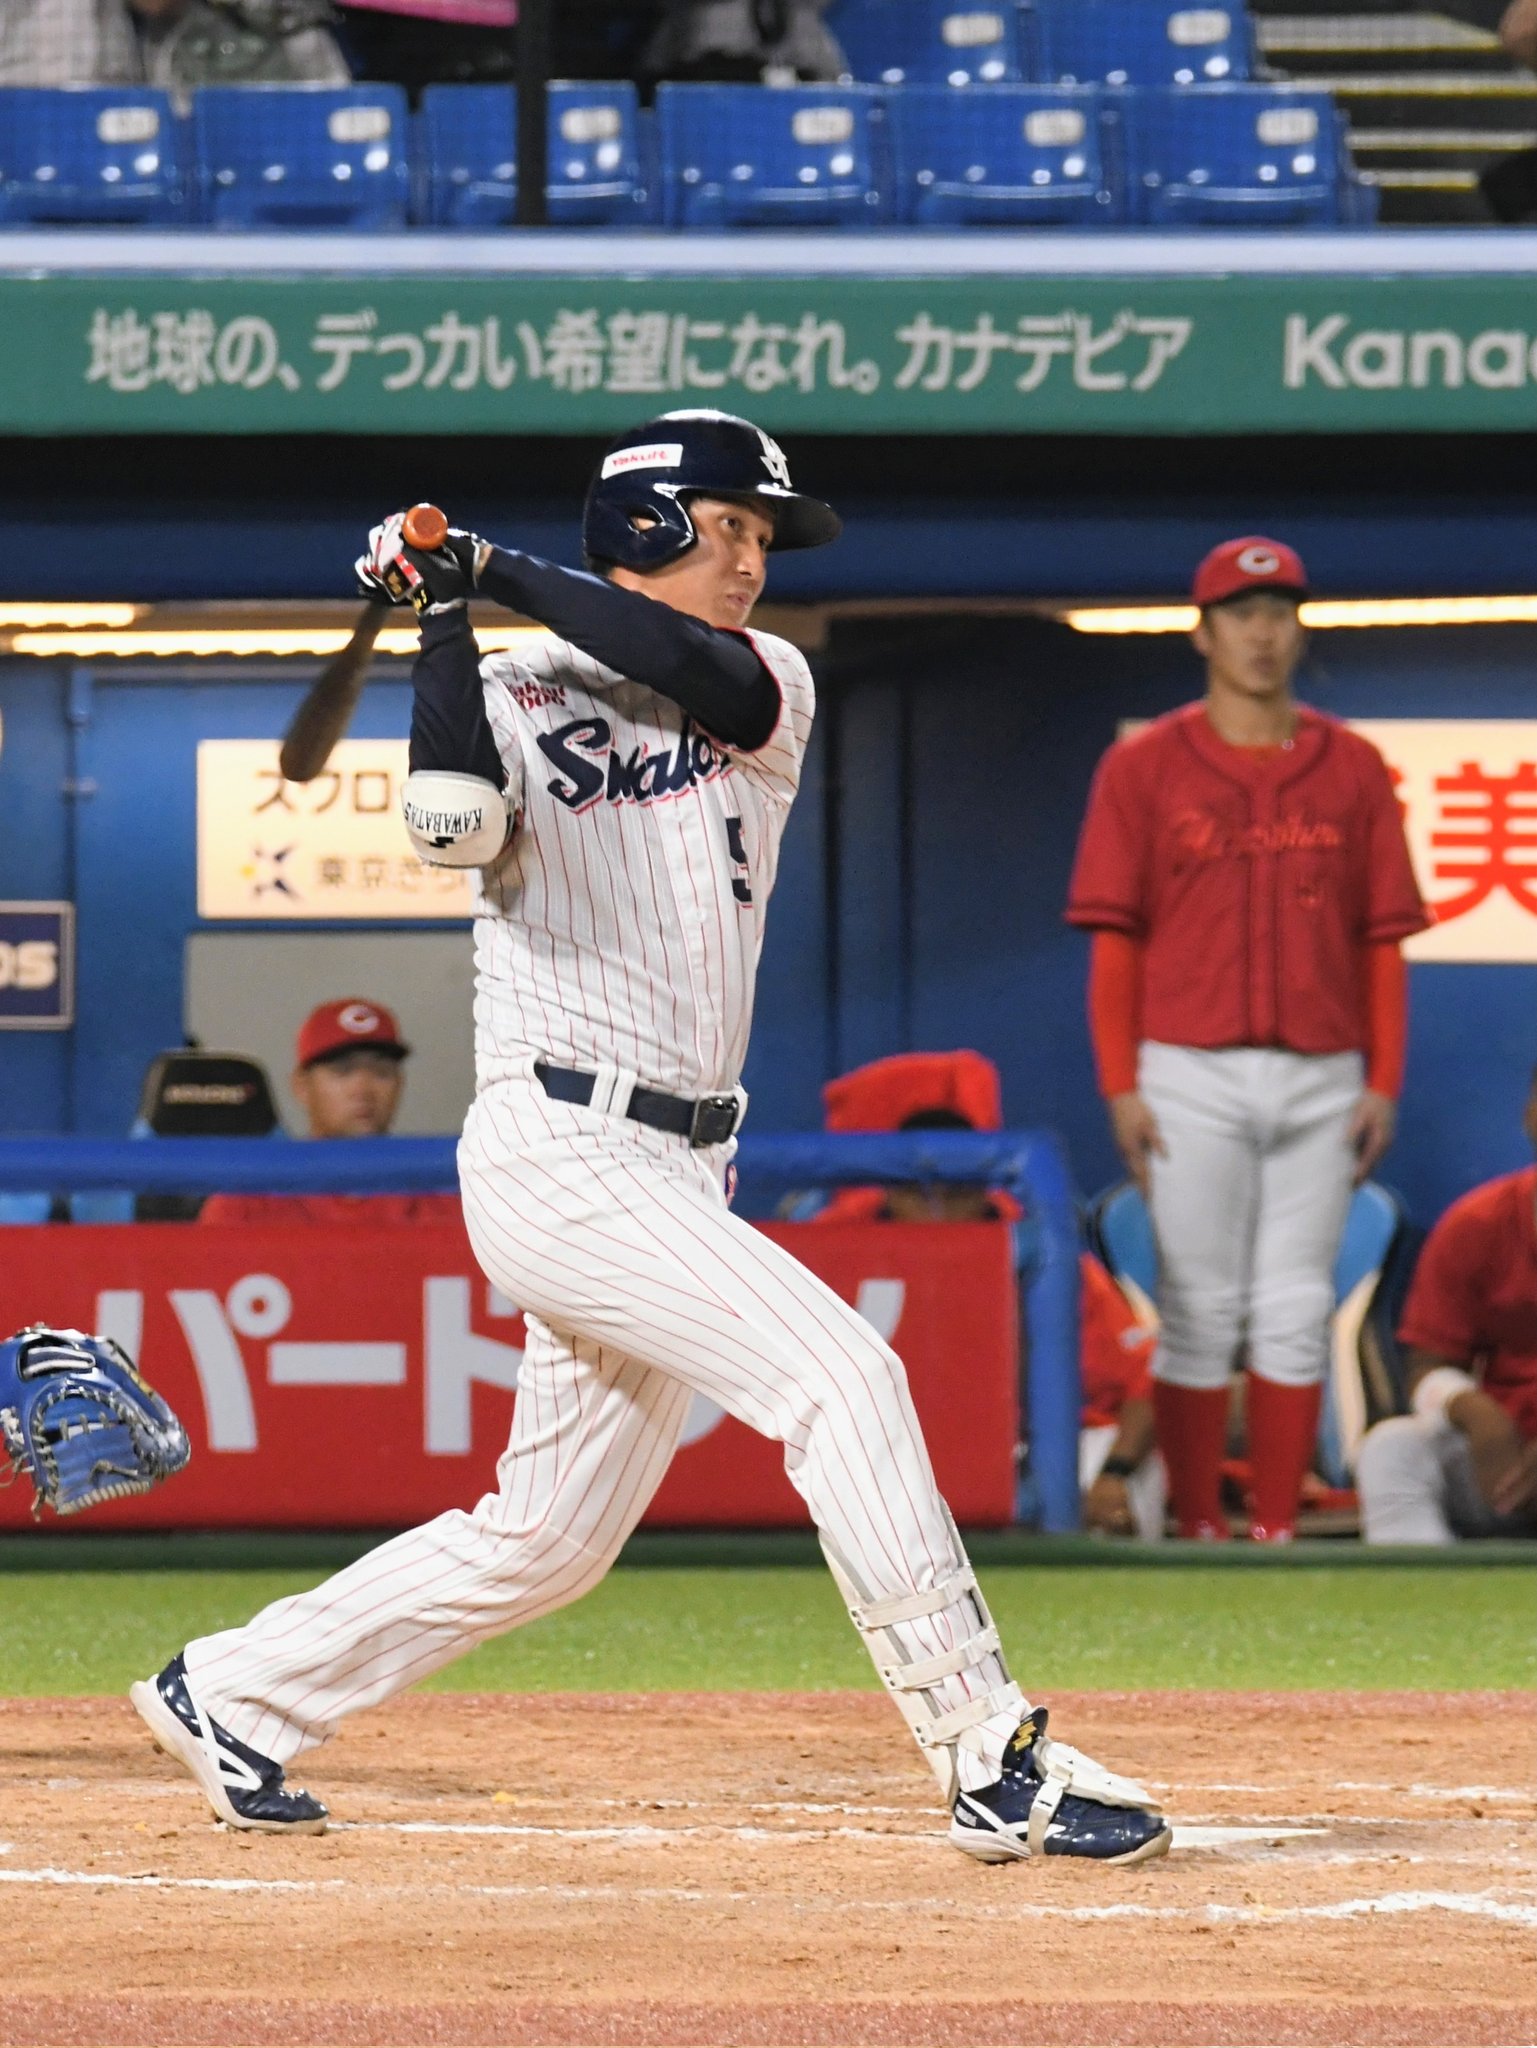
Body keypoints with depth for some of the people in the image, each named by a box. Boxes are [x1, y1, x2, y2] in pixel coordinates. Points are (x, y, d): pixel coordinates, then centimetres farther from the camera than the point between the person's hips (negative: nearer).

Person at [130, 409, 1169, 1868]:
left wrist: (496, 569, -11)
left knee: (549, 1539, 13)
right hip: (558, 1148, -7)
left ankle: (235, 1694, 28)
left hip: (677, 1172, 7)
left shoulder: (766, 688, 13)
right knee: (839, 1375, -20)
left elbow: (699, 671, -12)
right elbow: (454, 824, -24)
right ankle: (995, 1770, -20)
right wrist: (444, 621, -18)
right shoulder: (518, 700, -2)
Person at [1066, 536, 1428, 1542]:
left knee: (1297, 1312, 2)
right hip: (1193, 1077, -2)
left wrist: (1383, 1082, 1)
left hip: (1322, 1080, 2)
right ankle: (1199, 1529, 2)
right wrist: (1121, 1085, -6)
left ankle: (1280, 1530, 5)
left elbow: (1383, 939, 9)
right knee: (1199, 1309, -1)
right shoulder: (1145, 767, 4)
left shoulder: (1355, 769, 9)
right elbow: (1114, 938, 2)